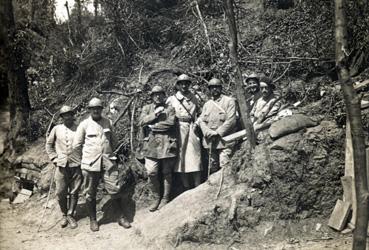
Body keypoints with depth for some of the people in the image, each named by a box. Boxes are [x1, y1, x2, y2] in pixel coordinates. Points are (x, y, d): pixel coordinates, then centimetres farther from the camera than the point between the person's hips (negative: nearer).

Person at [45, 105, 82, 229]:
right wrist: (54, 158, 5)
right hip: (61, 166, 1)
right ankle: (64, 215, 22)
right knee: (60, 193, 3)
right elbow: (49, 145, 13)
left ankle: (70, 215, 20)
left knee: (74, 192, 5)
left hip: (76, 166, -1)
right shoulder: (56, 129, 4)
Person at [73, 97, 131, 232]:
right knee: (90, 193, 7)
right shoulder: (84, 124, 0)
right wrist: (87, 156, 8)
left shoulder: (107, 122, 7)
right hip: (90, 165, -1)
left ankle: (121, 217, 13)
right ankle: (93, 220, 22)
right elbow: (76, 145, 3)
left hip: (108, 162, 2)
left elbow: (114, 140, 18)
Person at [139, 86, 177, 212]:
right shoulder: (147, 108, 16)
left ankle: (165, 199, 17)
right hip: (151, 144, 2)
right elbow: (142, 122, -1)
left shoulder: (170, 108, 9)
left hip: (167, 144, -1)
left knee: (166, 173, 4)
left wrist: (153, 126, -8)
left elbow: (171, 123, -9)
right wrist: (155, 114, -8)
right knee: (151, 173, -4)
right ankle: (156, 198, 14)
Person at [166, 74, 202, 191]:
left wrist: (197, 124, 7)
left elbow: (198, 113, 22)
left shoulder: (194, 98, 12)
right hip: (179, 130, -1)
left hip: (192, 130, 1)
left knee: (195, 158, -2)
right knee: (181, 158, -1)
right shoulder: (171, 99, 5)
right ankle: (186, 188, 7)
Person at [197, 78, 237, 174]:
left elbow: (231, 120, -8)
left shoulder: (229, 101, 1)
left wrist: (218, 133, -13)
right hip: (209, 142, 5)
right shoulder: (207, 104, 18)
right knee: (213, 168, 8)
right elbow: (201, 120, 10)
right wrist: (209, 133, -9)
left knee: (225, 168, -13)